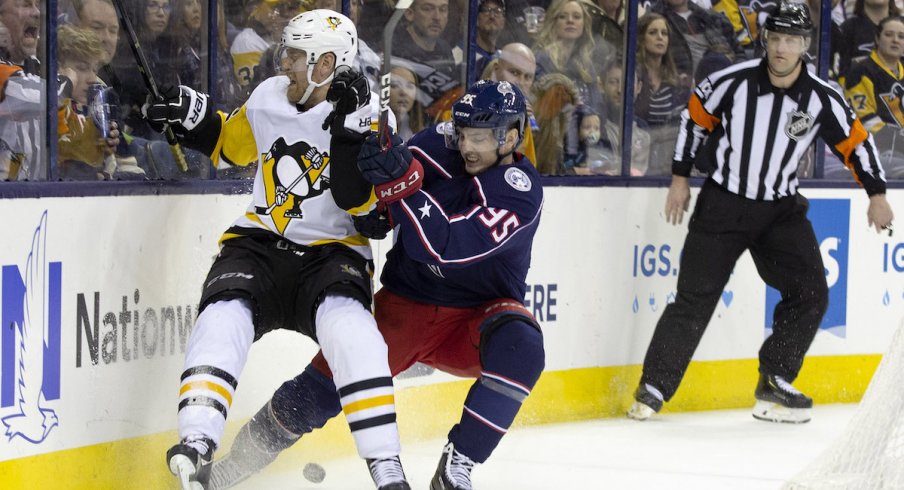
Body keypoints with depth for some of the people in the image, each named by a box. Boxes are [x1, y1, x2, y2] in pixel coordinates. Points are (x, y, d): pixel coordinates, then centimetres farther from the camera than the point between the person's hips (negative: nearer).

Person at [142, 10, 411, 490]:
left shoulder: (368, 115, -9)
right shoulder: (269, 97, 6)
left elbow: (357, 201, -19)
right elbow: (231, 143, 24)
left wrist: (349, 130, -29)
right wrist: (190, 116, 6)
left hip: (331, 252, -4)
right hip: (259, 243, 4)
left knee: (348, 325, -32)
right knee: (224, 315, -26)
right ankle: (196, 443, -31)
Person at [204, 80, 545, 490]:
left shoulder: (520, 192, -21)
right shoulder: (445, 146, -7)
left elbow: (446, 248, -33)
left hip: (475, 316, -3)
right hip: (406, 305, 3)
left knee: (521, 345, -33)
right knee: (327, 380, -10)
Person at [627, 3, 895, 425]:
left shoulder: (822, 99, -9)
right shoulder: (734, 82, -14)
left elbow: (856, 142, 3)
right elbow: (694, 117, 0)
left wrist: (876, 194, 0)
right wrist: (680, 179, 2)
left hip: (781, 210, 3)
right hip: (722, 204, -3)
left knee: (810, 294, -5)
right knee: (695, 298, -6)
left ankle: (774, 384, 9)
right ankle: (652, 390, -1)